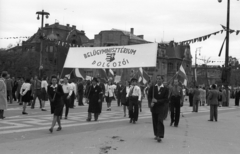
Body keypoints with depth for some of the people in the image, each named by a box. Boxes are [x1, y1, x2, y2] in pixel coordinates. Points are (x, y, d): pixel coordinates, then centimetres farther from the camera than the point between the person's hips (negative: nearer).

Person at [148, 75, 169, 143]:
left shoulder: (165, 89, -3)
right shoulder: (152, 87, 5)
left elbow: (165, 99, -5)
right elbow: (149, 96, 10)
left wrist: (157, 101, -16)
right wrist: (152, 102, -9)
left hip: (161, 107, -3)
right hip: (153, 107, 3)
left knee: (160, 121, -13)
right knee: (154, 122, 8)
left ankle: (159, 136, -16)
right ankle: (156, 135, 21)